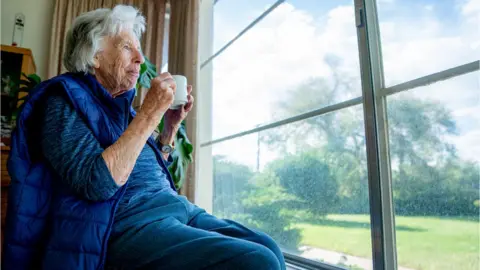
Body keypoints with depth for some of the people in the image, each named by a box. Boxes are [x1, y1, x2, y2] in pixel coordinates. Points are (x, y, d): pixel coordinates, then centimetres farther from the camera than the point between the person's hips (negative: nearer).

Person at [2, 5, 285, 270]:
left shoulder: (122, 106, 18)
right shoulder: (66, 100, -3)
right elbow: (99, 183, -20)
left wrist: (171, 126, 13)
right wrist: (150, 112, -16)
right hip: (129, 222, -7)